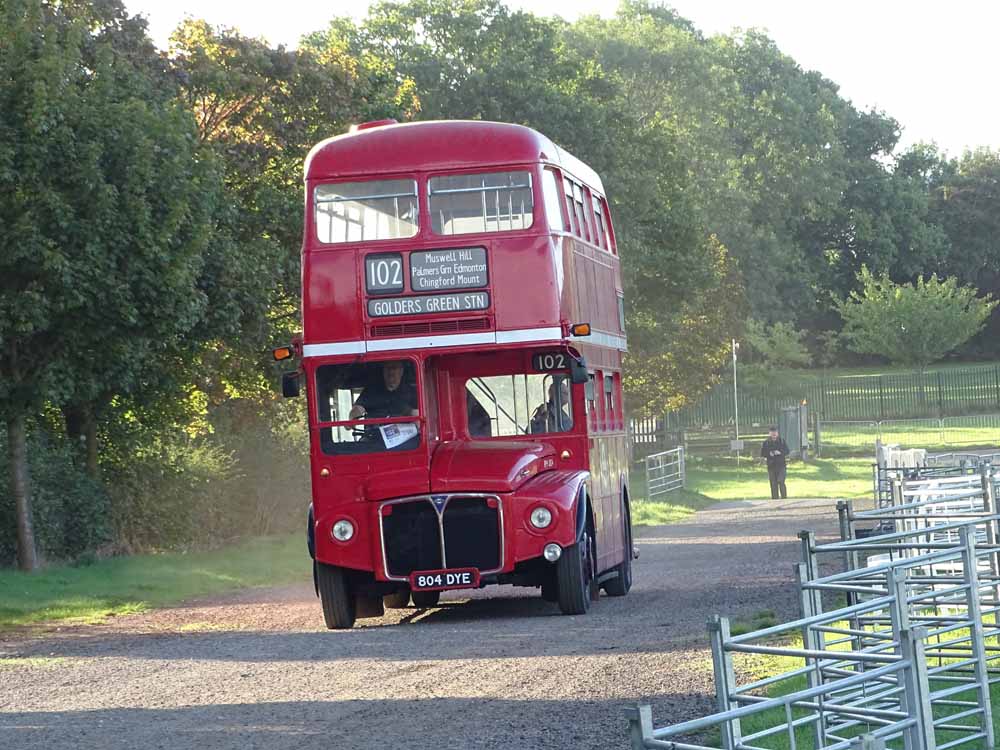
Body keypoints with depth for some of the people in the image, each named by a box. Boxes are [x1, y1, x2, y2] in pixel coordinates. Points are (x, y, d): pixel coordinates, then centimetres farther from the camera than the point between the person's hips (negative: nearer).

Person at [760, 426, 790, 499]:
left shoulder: (782, 441, 4)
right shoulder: (765, 443, 3)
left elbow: (787, 451, 4)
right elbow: (762, 455, 3)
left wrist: (780, 452, -15)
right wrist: (769, 454, -16)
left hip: (781, 465, -1)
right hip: (771, 466, 1)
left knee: (781, 482, -14)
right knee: (773, 484, 4)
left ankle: (784, 498, -7)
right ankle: (775, 499, 11)